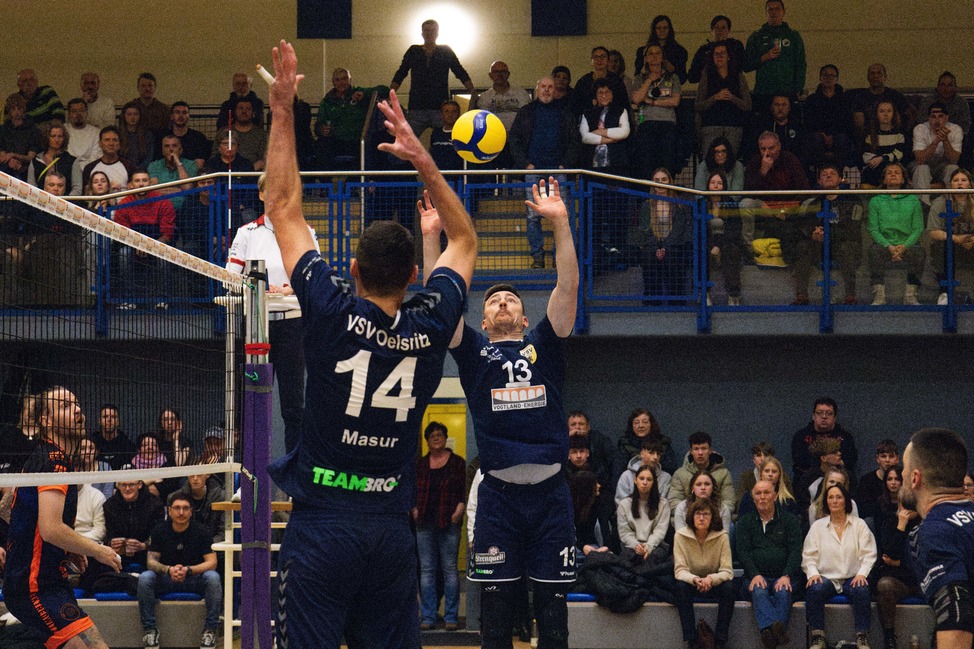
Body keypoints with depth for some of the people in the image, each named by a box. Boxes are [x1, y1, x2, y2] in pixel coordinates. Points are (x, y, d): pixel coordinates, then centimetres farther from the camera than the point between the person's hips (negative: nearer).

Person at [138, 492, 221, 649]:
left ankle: (210, 629, -22)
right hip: (166, 580, 1)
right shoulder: (160, 531, -2)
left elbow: (211, 562, -12)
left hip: (194, 579, -1)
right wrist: (168, 570, -30)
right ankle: (150, 629, -19)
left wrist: (188, 570, -30)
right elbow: (151, 561, -7)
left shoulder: (200, 531, -6)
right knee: (145, 578, -29)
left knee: (213, 577, -32)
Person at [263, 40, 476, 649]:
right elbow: (465, 242, 19)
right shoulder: (431, 326, 0)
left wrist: (283, 112, 6)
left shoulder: (335, 313, -8)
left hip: (322, 524, -3)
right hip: (393, 525, 3)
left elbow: (285, 209, 1)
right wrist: (420, 156, 18)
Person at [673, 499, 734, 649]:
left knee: (728, 586, -31)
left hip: (714, 584, 0)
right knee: (681, 586, -32)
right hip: (691, 582, 0)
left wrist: (711, 579, -37)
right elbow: (680, 570, -15)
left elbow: (727, 571, -15)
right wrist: (695, 580, -38)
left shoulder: (721, 536, -11)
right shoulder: (681, 536, -11)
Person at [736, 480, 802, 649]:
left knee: (783, 592, -35)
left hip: (783, 576, 0)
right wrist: (755, 575, -15)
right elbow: (742, 551, 4)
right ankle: (777, 629, -61)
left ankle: (770, 631, -57)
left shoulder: (789, 520, 14)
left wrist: (787, 576, -15)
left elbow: (795, 551, 3)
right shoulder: (745, 522, 17)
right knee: (759, 592, -34)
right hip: (756, 576, 0)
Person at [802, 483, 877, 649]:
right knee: (814, 590, -33)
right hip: (826, 578, 0)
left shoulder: (859, 525, 11)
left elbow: (869, 554, 4)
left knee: (861, 590, -34)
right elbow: (809, 556, 8)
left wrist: (862, 573, -13)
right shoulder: (818, 526, 14)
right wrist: (812, 573, -12)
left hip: (852, 578, 0)